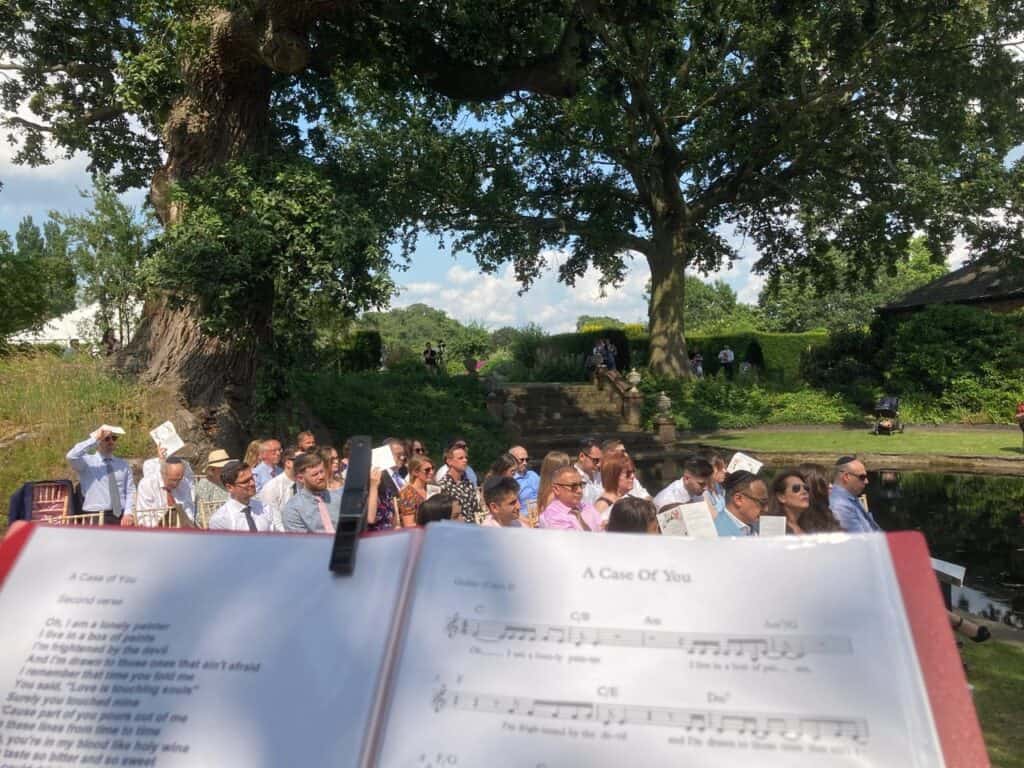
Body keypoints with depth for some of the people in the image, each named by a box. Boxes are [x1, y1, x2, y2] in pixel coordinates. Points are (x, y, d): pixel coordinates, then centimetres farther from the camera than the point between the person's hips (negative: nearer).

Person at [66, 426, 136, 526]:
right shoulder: (87, 461, 5)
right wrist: (94, 439, -16)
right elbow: (71, 457, -18)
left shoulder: (123, 464, 14)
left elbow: (130, 492, 8)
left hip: (121, 517, 3)